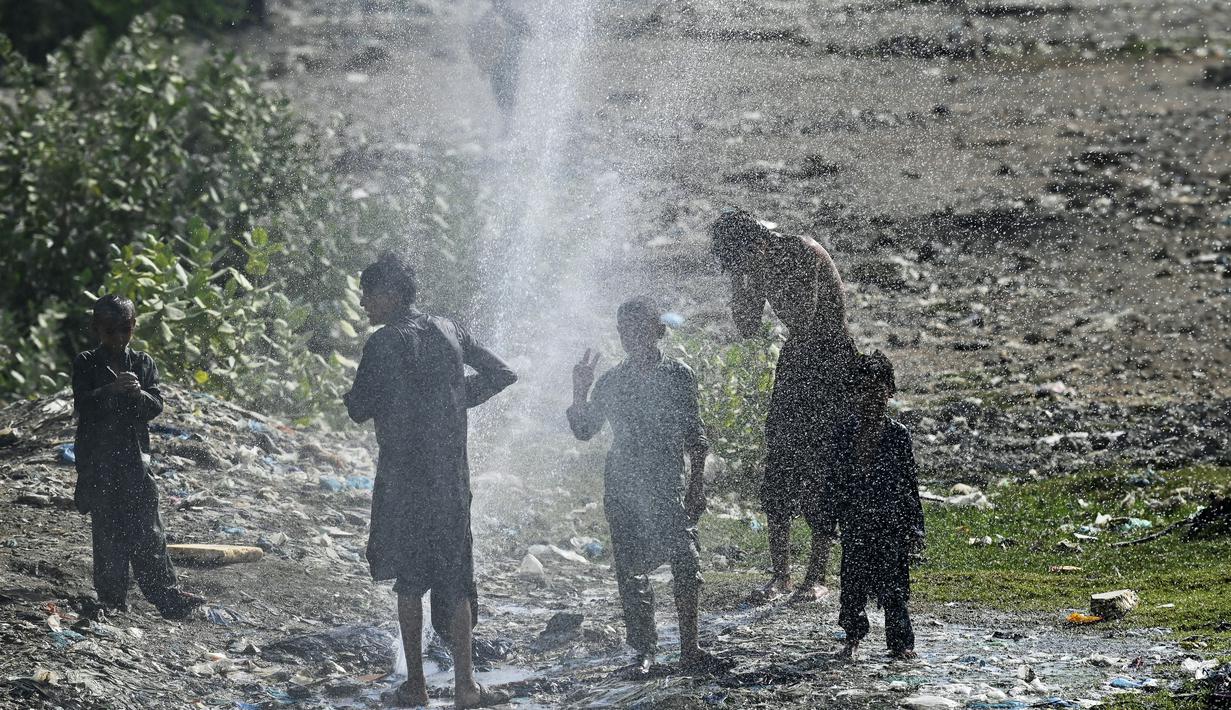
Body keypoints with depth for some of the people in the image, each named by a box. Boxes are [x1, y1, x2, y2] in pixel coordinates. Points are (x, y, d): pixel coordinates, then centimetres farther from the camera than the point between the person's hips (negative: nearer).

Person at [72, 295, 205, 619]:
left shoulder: (144, 363, 8)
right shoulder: (86, 364, 2)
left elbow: (156, 407, 1)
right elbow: (82, 405, -12)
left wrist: (138, 393, -21)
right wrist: (111, 390, -29)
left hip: (135, 457, 1)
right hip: (97, 461, -1)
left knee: (148, 531, -3)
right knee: (107, 532, 2)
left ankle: (168, 595, -5)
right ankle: (112, 598, 8)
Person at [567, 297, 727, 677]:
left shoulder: (678, 374, 4)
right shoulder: (612, 381, 8)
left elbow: (695, 437, 7)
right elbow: (584, 430, 9)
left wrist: (697, 485, 2)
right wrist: (579, 392, -6)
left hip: (670, 487, -1)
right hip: (624, 489, 1)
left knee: (686, 564, -7)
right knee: (631, 570, -2)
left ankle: (689, 649, 1)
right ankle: (644, 652, 5)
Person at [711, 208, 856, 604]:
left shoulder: (804, 253, -21)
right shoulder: (758, 266, 1)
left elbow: (802, 321, -28)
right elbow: (747, 328, 5)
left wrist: (764, 275, -25)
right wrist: (741, 281, -9)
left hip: (832, 357, -7)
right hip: (795, 359, 7)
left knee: (820, 468, -9)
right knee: (777, 469, 0)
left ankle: (817, 577, -3)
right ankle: (780, 574, 6)